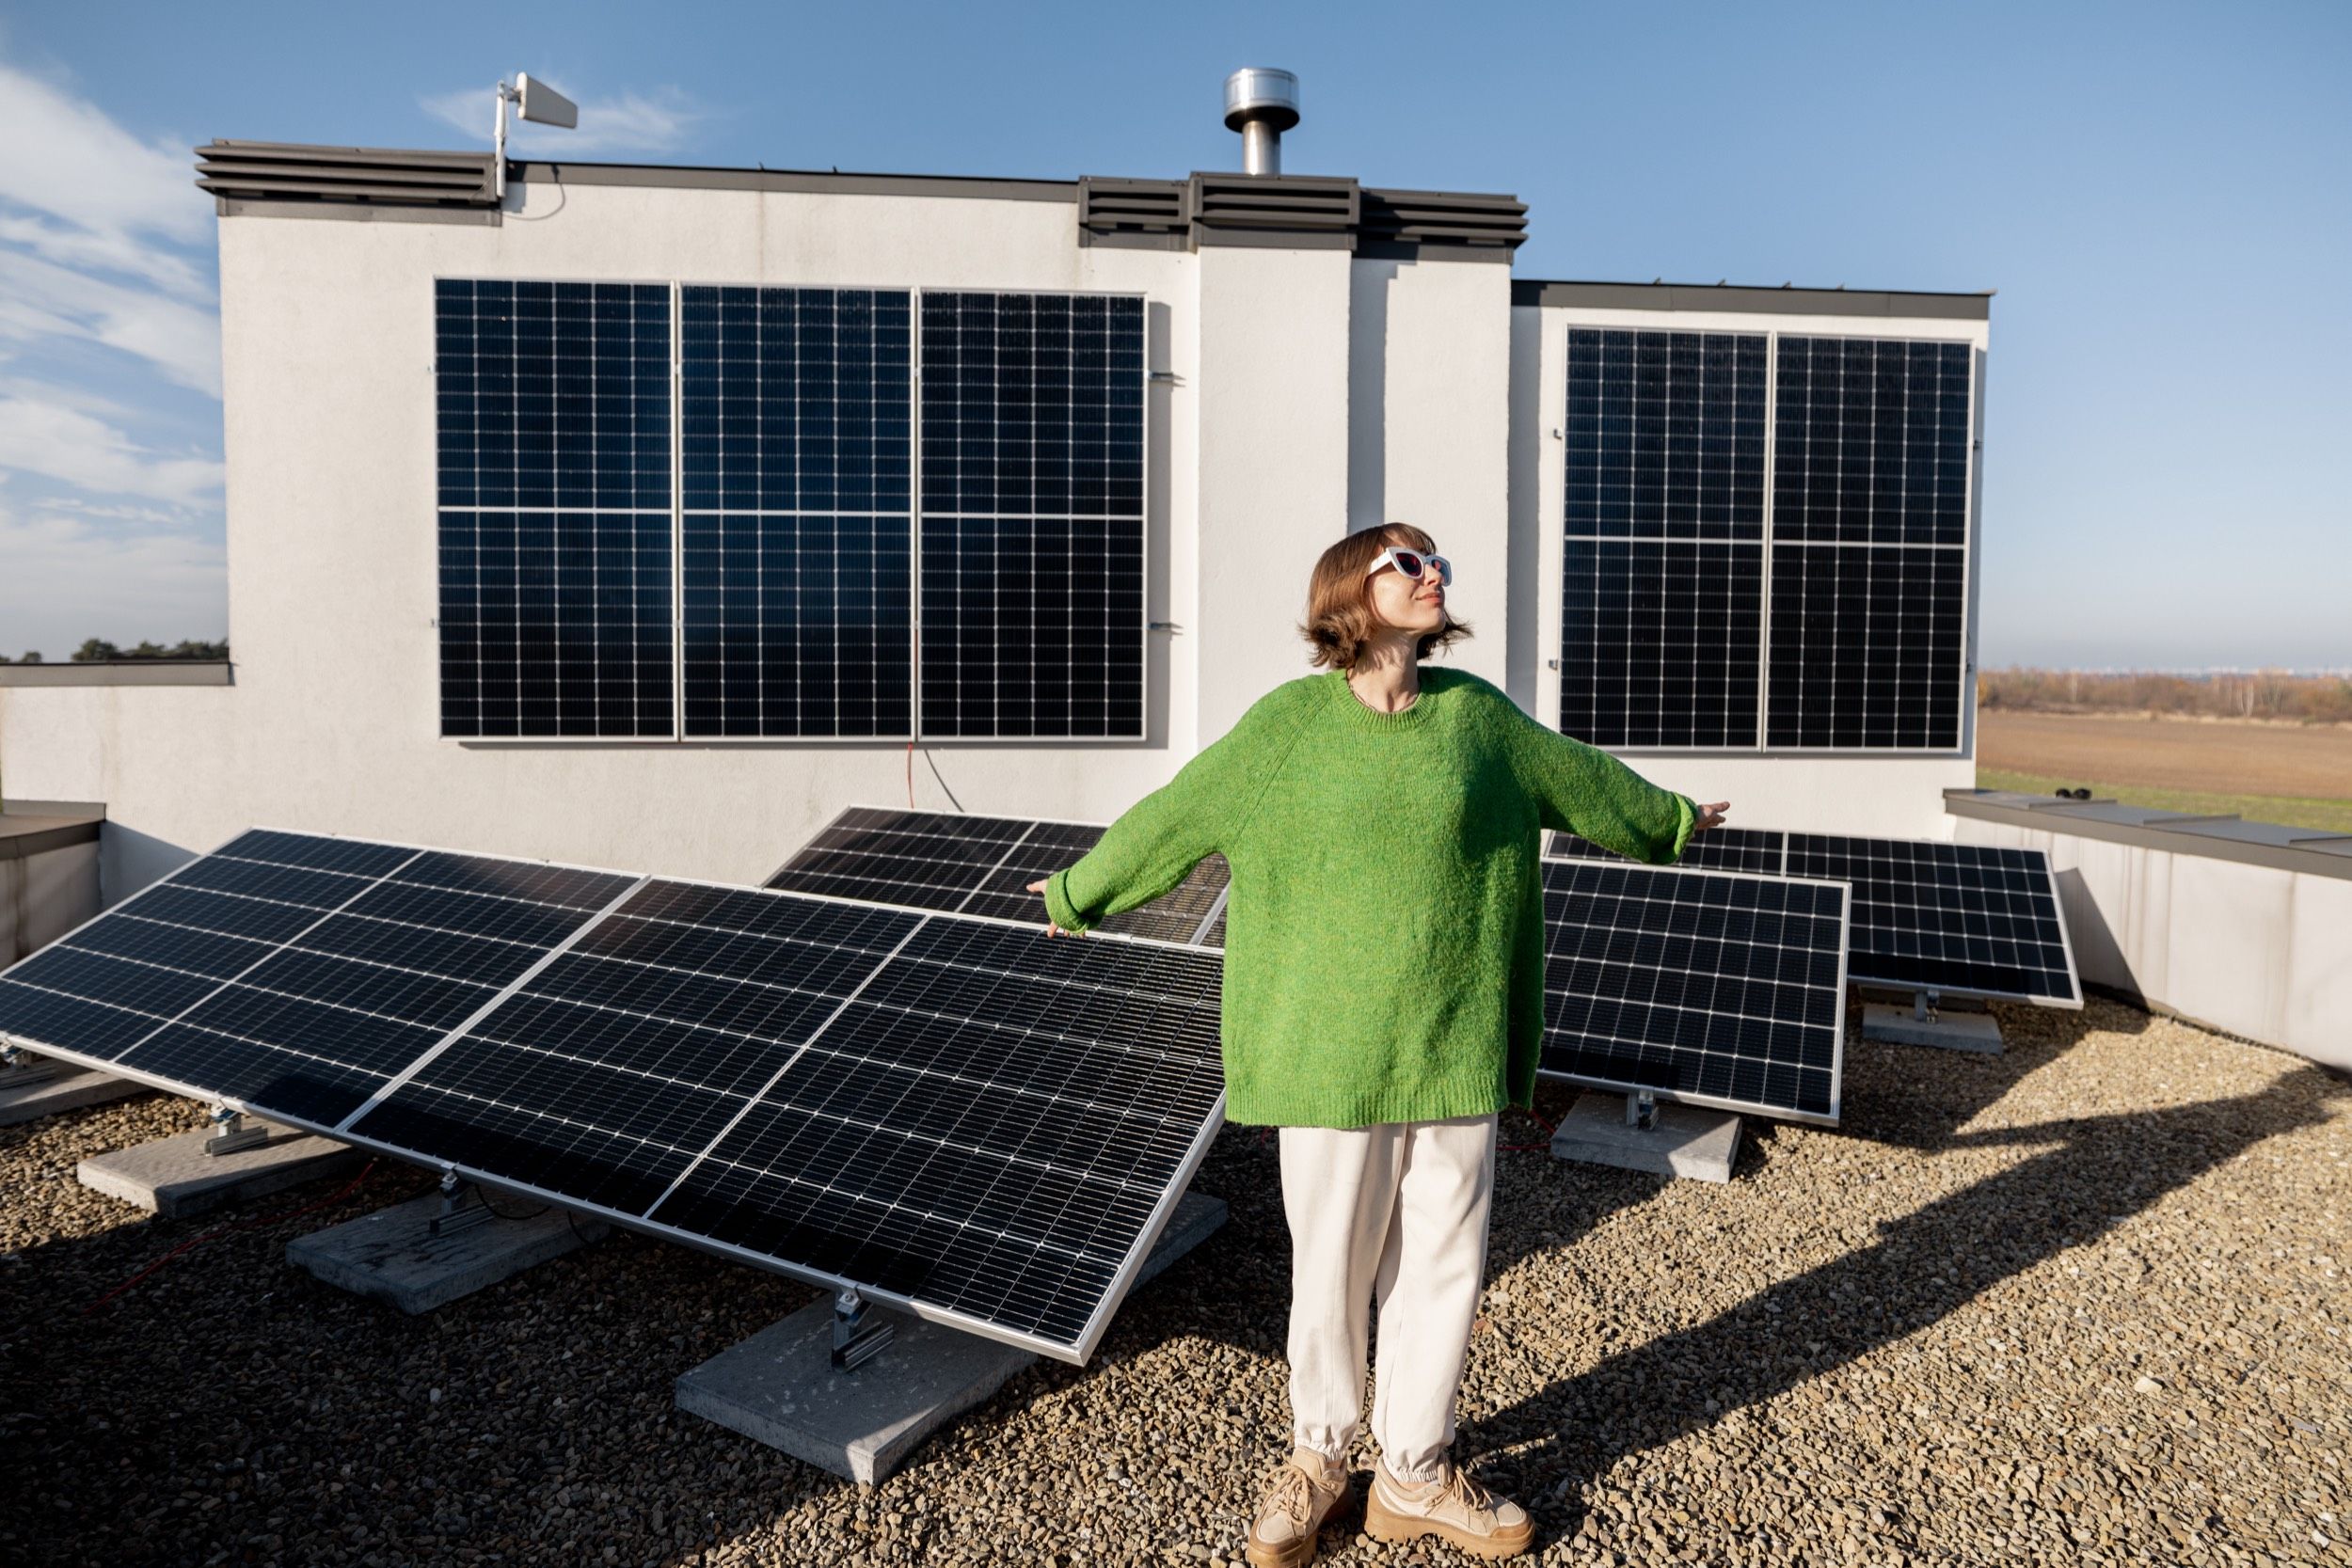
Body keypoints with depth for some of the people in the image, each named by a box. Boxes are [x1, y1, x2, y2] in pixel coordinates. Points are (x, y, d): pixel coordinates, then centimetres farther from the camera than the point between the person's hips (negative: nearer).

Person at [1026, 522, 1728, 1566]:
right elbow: (1174, 815, 3)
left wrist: (1671, 819, 35)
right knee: (1328, 1267, 10)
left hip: (1456, 1048, 3)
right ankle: (1316, 1461, 34)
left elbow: (1579, 777, 20)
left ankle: (1413, 1475, 34)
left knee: (1442, 1264, 13)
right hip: (1331, 1050, -3)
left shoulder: (1477, 713, 4)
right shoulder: (1290, 723, -5)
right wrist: (1074, 893, 12)